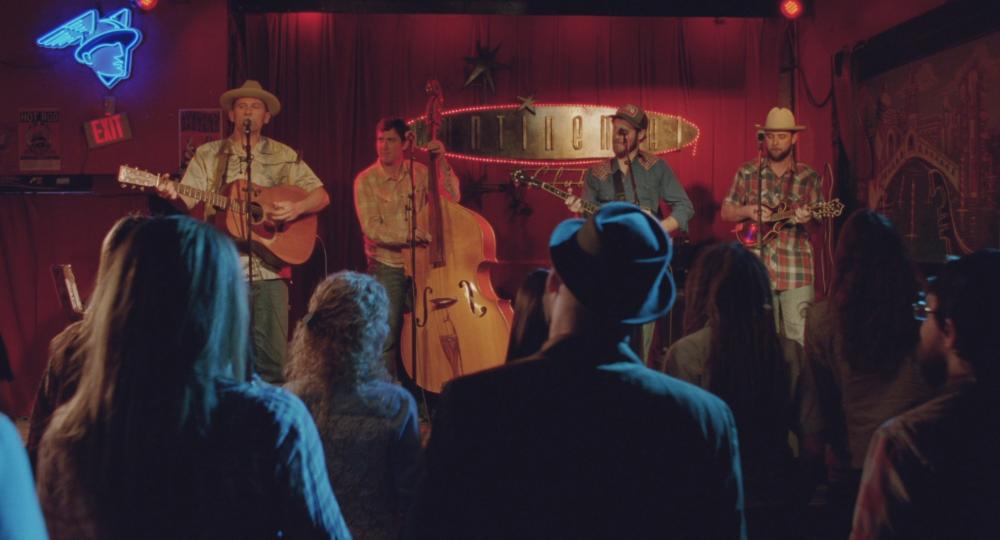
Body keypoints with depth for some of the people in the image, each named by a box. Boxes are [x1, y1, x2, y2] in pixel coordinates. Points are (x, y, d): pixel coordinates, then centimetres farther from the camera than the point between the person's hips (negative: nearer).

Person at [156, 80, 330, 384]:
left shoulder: (284, 157, 10)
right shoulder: (208, 155, 11)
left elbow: (322, 196, 7)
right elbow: (188, 200, 2)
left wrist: (297, 207, -12)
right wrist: (173, 196, -20)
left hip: (268, 269, 0)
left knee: (272, 356, -2)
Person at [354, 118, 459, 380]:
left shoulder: (419, 172, 4)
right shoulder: (366, 180, -6)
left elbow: (452, 198, -6)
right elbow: (372, 229, -15)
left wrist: (441, 162, -14)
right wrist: (411, 235, -26)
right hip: (386, 267, -3)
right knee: (388, 336, -7)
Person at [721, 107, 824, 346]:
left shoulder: (809, 178, 5)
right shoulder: (747, 173, 7)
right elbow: (726, 212, 11)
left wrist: (808, 218, -16)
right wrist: (748, 211, -9)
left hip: (796, 271, -1)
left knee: (799, 340, -6)